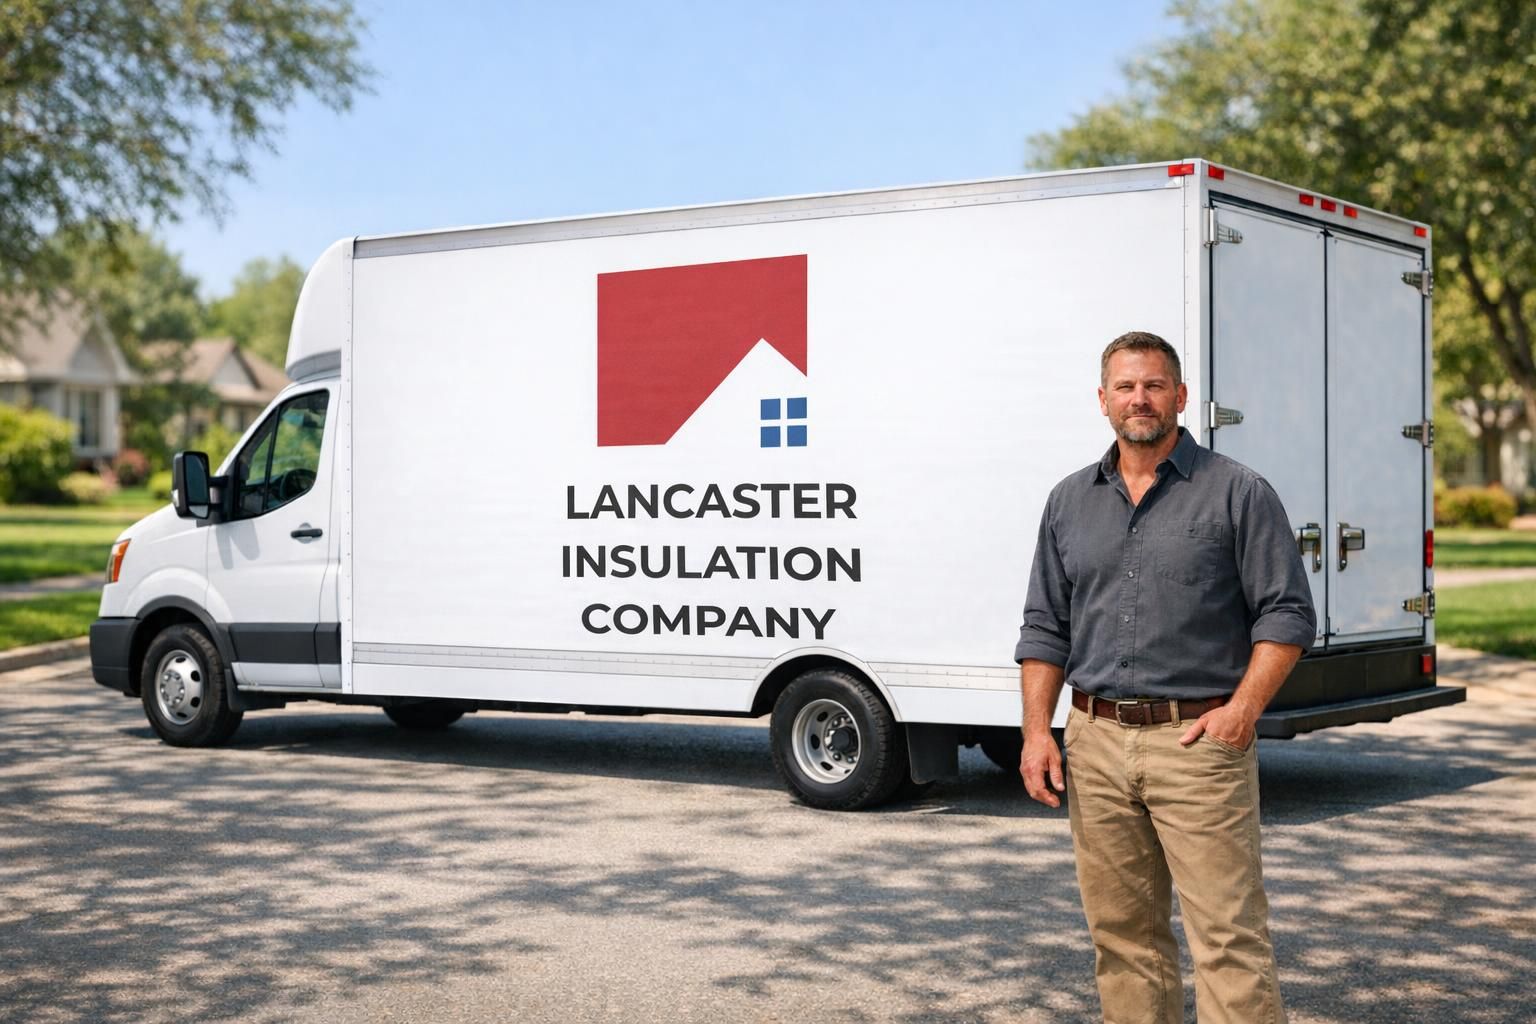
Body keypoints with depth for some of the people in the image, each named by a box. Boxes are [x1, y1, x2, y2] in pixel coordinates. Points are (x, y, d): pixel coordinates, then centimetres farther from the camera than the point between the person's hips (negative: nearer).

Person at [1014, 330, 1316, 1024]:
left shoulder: (1238, 493, 0)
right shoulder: (1070, 501, 13)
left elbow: (1288, 613, -2)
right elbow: (1045, 628, 15)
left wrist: (1243, 709, -13)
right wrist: (1036, 730, 4)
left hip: (1198, 740, -4)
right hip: (1096, 741, 5)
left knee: (1228, 935, -7)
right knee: (1122, 934, 10)